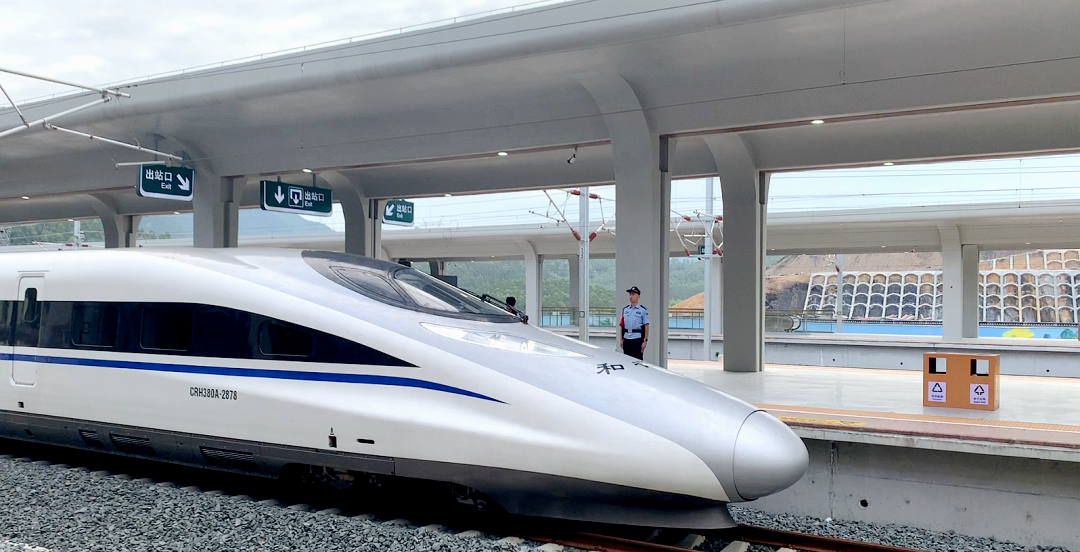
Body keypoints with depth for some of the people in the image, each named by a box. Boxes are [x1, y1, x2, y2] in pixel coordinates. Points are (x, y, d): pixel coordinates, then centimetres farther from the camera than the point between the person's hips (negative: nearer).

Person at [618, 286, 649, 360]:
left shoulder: (642, 310, -2)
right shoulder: (625, 309, 13)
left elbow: (646, 326, -5)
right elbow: (621, 325, 14)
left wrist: (645, 341, -11)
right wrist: (621, 339, 10)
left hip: (637, 339, -5)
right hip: (626, 339, 5)